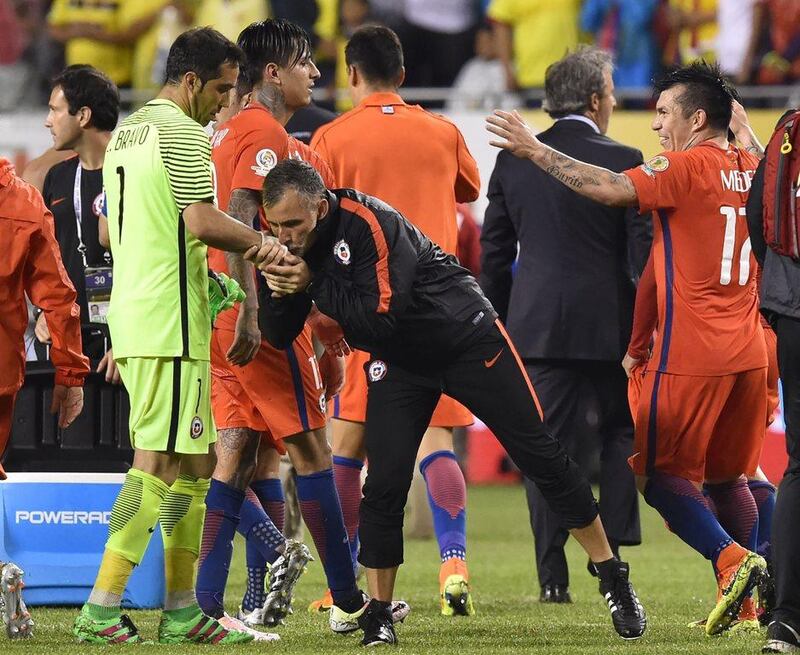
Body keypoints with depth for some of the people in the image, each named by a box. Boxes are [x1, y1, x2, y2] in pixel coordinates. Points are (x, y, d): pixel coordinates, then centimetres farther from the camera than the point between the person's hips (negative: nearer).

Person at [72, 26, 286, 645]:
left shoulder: (124, 134, 19)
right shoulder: (181, 133, -11)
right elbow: (202, 221, -19)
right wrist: (264, 240, -5)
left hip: (132, 314, 10)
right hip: (170, 321, -10)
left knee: (193, 463, 13)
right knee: (158, 463, -10)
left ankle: (181, 611, 12)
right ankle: (100, 610, -14)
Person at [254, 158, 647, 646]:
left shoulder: (369, 224, -30)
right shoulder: (288, 248, -9)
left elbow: (380, 318, -34)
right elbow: (278, 337, -5)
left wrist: (313, 283, -33)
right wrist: (280, 293, -25)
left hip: (467, 339, -5)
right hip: (400, 362, 5)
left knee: (541, 456, -1)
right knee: (384, 485, -9)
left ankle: (614, 581, 10)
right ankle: (378, 614, 3)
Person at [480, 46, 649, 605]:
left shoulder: (513, 161, 4)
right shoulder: (623, 161, -6)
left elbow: (495, 251, 8)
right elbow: (643, 250, -6)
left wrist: (497, 326, 16)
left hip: (536, 325, 2)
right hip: (609, 325, -2)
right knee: (621, 432, 17)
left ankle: (554, 575, 0)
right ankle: (611, 553, 7)